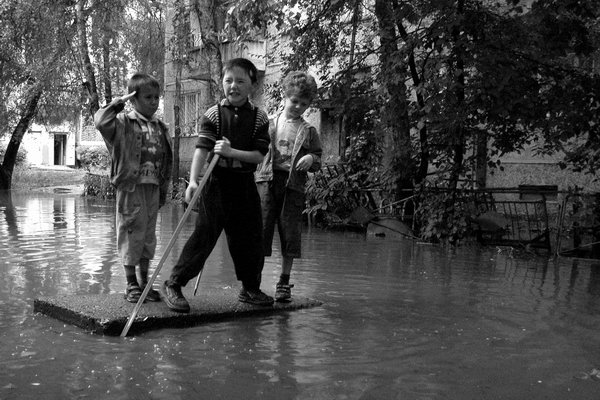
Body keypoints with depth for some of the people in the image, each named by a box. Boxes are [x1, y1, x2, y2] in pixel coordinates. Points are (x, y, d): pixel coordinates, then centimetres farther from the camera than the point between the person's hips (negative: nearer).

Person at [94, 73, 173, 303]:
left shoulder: (161, 128, 11)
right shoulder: (124, 123, -5)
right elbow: (101, 121, -25)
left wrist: (164, 190, 12)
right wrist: (118, 103, -13)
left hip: (153, 188, 5)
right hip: (131, 187, -5)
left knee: (148, 235, 11)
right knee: (131, 234, 1)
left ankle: (144, 282, 22)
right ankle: (131, 285, 12)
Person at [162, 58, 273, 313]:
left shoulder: (259, 118, 4)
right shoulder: (213, 114, -2)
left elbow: (259, 155, -4)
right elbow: (201, 149, -13)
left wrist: (231, 151, -19)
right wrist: (193, 181, -26)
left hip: (245, 184, 3)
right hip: (217, 181, -3)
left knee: (250, 236, 9)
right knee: (204, 234, -7)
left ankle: (250, 288, 26)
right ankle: (173, 284, 1)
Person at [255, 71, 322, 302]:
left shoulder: (308, 131, 10)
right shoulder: (269, 124, 9)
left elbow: (318, 163, 12)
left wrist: (311, 159, -9)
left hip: (293, 185, 1)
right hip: (267, 180, 0)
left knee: (290, 235, 2)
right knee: (260, 230, -2)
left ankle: (284, 283, 15)